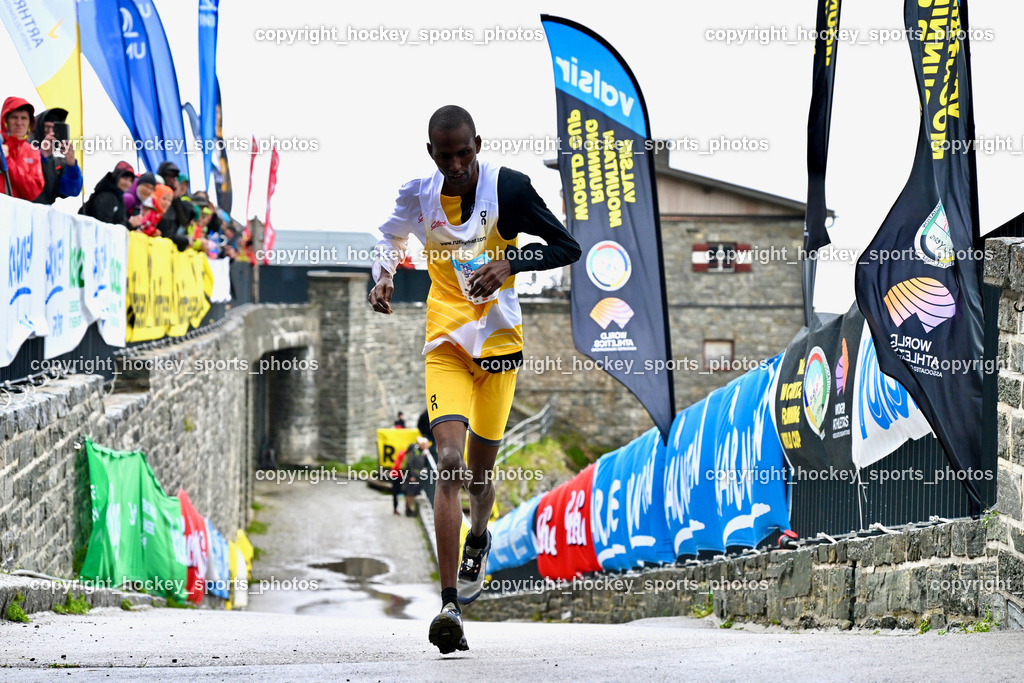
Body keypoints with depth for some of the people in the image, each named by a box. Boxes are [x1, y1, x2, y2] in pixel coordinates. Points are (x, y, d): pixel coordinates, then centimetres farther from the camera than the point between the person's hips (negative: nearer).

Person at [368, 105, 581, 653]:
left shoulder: (508, 188, -10)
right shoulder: (418, 195, -1)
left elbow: (567, 248, -4)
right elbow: (390, 236, 21)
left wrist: (510, 263, -20)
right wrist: (383, 276, 0)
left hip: (499, 340, 0)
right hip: (445, 344, 0)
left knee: (480, 469, 12)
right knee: (449, 461, -19)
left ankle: (478, 537, 50)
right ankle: (450, 605, -24)